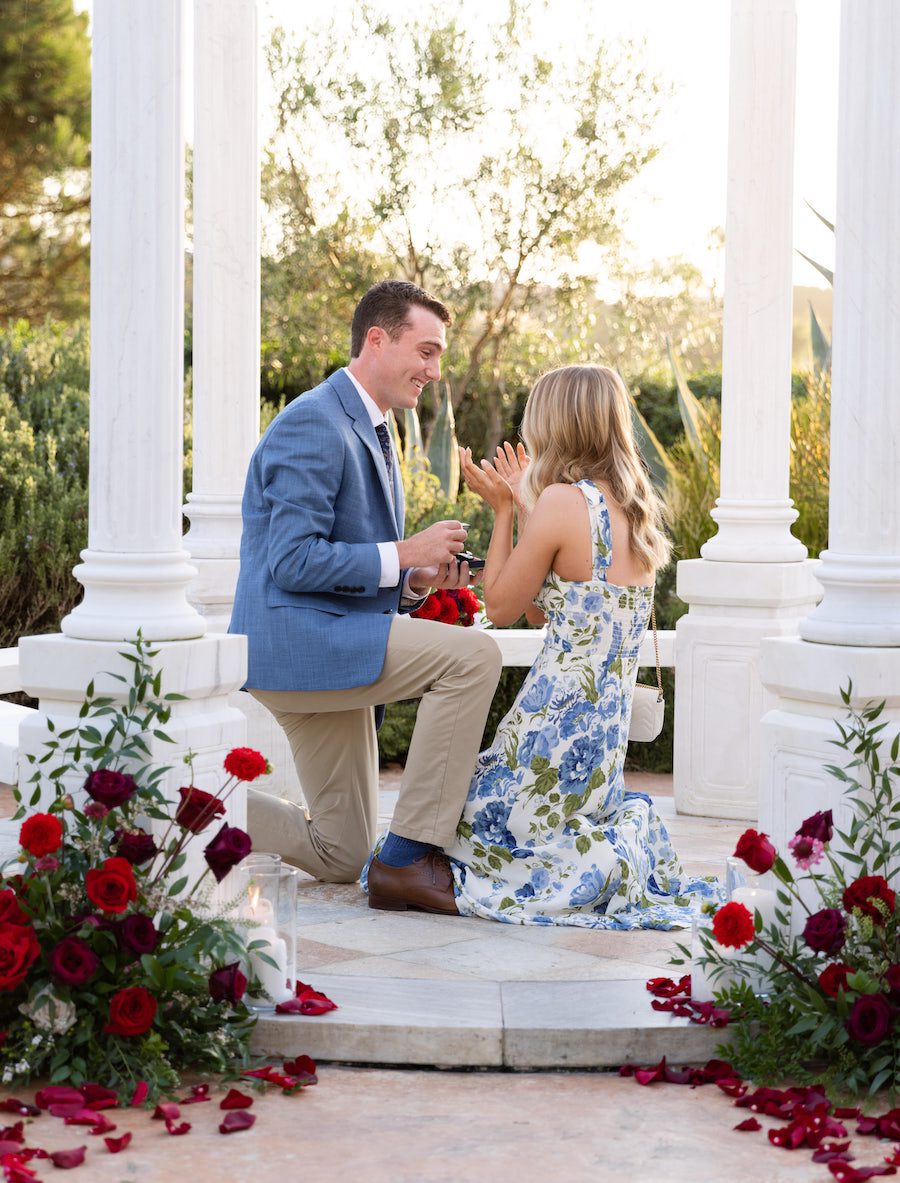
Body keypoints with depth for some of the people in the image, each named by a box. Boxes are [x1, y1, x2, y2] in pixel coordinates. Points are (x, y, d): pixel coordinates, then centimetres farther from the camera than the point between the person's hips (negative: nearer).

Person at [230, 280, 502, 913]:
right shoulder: (315, 424, -14)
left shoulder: (370, 431, 18)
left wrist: (415, 579, 4)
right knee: (473, 654, -25)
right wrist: (403, 555, -18)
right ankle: (409, 857, -20)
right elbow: (293, 563, -21)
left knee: (338, 858, 12)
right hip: (297, 639, -10)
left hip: (327, 647, 10)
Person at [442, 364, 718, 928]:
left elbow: (502, 607, -5)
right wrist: (524, 506, 20)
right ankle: (632, 835, 6)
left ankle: (608, 862, -9)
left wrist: (503, 510, 4)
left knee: (455, 813, 7)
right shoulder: (637, 507, 9)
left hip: (557, 720, -9)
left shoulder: (563, 500, -16)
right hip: (610, 728, 9)